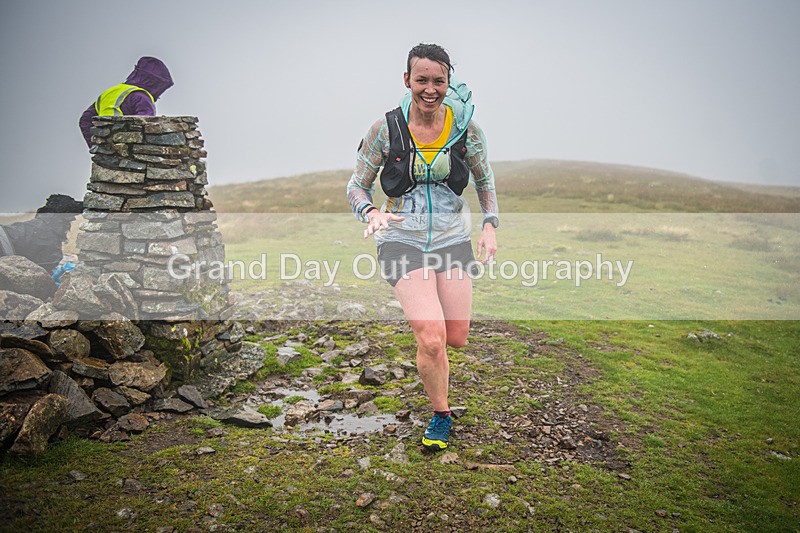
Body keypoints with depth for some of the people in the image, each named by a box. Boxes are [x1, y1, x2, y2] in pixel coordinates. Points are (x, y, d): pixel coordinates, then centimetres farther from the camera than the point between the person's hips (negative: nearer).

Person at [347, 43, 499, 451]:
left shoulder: (466, 126, -3)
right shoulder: (386, 129, -9)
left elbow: (485, 180, 12)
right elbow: (357, 186, -2)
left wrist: (490, 224, -1)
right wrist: (371, 213, -23)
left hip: (453, 237, 3)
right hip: (402, 239, -2)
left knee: (456, 337, 6)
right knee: (432, 340, -15)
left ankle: (422, 312, 44)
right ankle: (441, 416, 12)